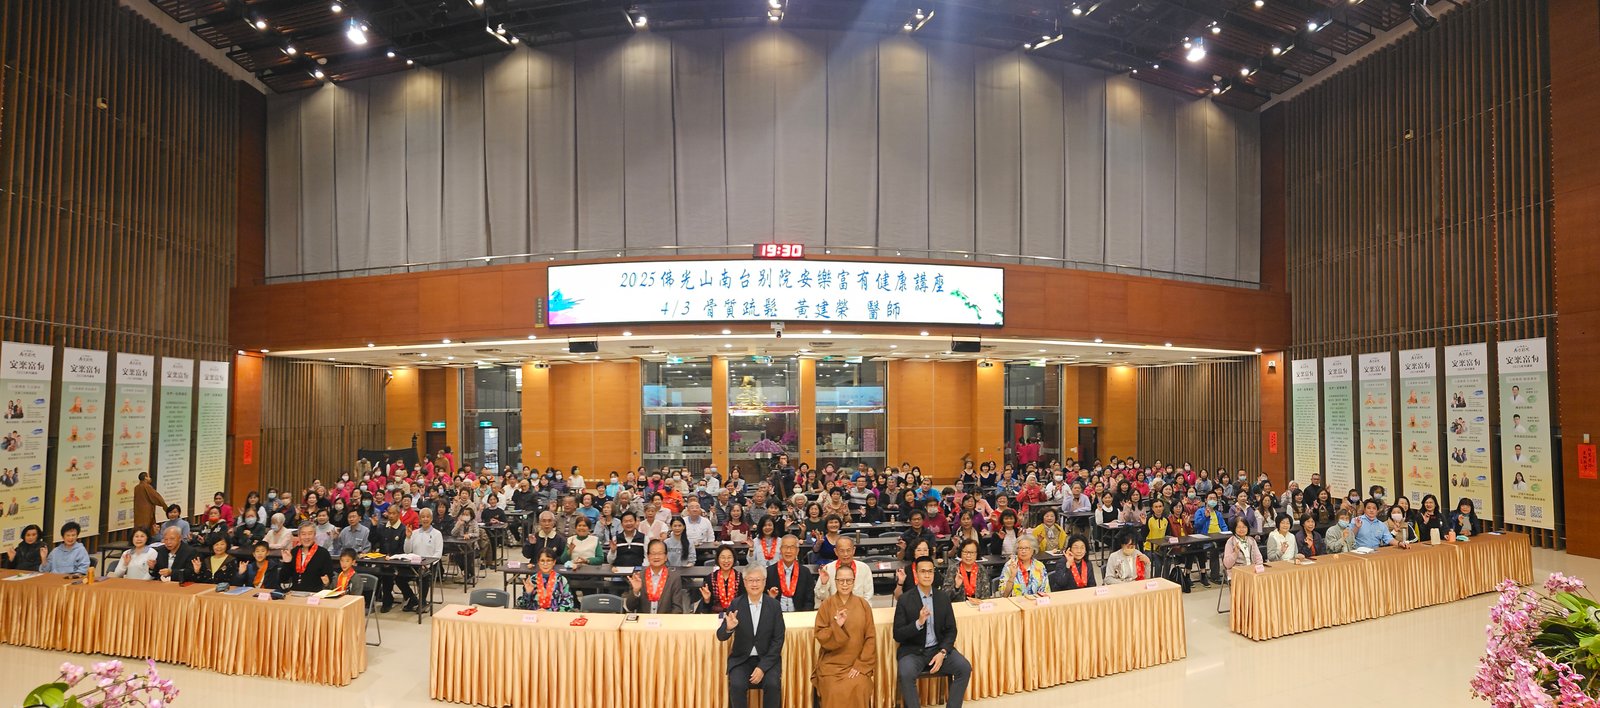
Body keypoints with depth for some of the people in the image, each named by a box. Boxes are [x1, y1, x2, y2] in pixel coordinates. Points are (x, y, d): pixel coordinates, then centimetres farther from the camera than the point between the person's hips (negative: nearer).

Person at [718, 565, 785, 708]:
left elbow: (778, 640, -3)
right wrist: (728, 627, -30)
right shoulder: (735, 605, -2)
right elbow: (721, 637, -5)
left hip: (767, 659, 0)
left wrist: (762, 667, -13)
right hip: (741, 659, 0)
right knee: (736, 685, -26)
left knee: (773, 684, -26)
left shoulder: (774, 605, -3)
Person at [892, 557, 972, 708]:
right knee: (906, 674, -32)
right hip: (913, 651, -3)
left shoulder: (943, 597, 5)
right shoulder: (905, 600, -7)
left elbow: (951, 630, 6)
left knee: (965, 668, -19)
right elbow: (898, 635, -9)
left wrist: (942, 652, -12)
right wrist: (918, 623, -25)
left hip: (939, 648, 3)